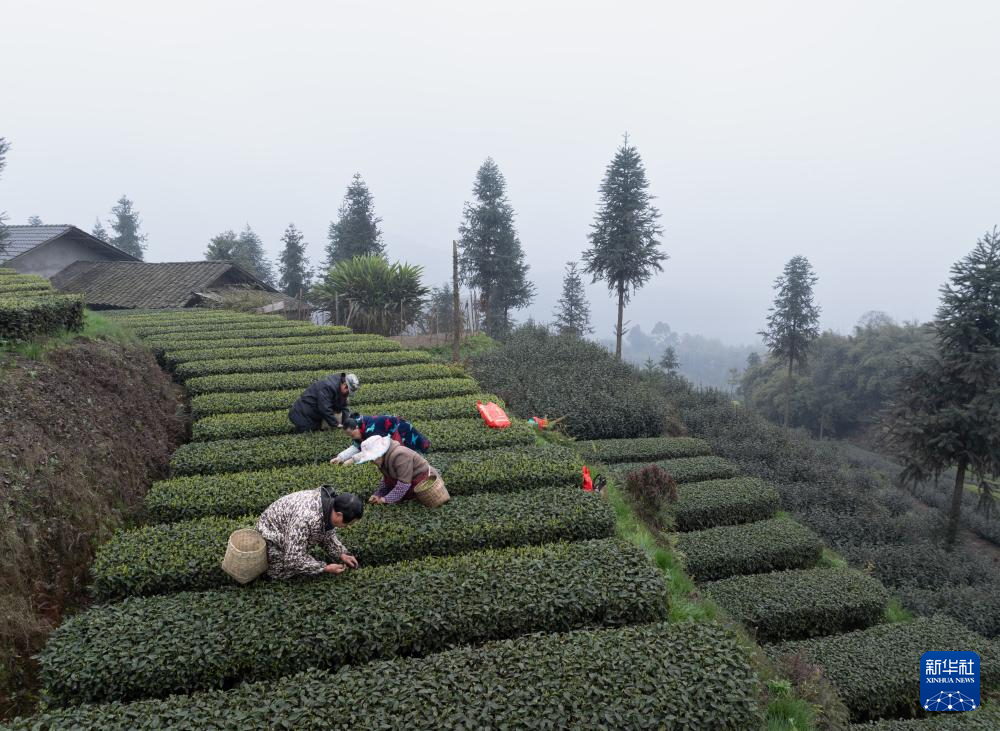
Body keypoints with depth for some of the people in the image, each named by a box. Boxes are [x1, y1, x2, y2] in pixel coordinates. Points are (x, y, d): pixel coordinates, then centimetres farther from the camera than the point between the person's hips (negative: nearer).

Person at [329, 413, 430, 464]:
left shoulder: (371, 429, -40)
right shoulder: (358, 428, -14)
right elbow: (355, 447, -11)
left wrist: (352, 460, -45)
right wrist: (340, 457, -24)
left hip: (401, 429, -8)